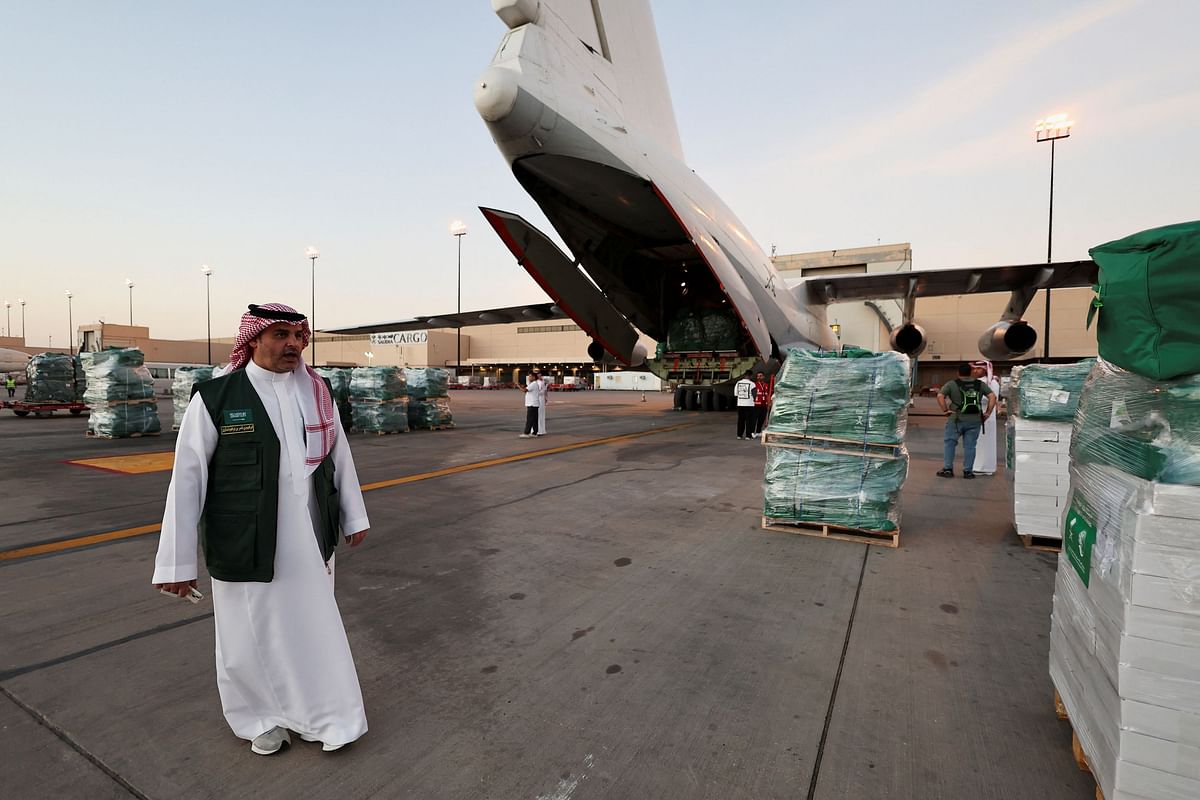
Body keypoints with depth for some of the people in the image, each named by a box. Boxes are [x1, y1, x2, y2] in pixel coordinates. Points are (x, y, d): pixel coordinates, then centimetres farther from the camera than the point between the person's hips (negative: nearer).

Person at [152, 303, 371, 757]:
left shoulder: (317, 391, 2)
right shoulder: (215, 398, -10)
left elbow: (339, 455, 9)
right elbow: (187, 478, -8)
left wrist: (353, 516, 13)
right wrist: (177, 561, -7)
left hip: (311, 541, 3)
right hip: (246, 545, -3)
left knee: (315, 627, 15)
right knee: (251, 635, 14)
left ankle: (322, 712, 37)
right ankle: (261, 716, 41)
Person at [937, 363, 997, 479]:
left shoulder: (952, 384, 0)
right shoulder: (980, 384, 9)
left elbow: (940, 396, -11)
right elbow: (992, 397, 3)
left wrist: (945, 410, -7)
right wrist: (988, 413, 4)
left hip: (957, 419, -3)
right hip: (975, 420, 3)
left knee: (949, 442, 6)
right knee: (970, 445, 8)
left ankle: (948, 469, 4)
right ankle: (968, 471, 10)